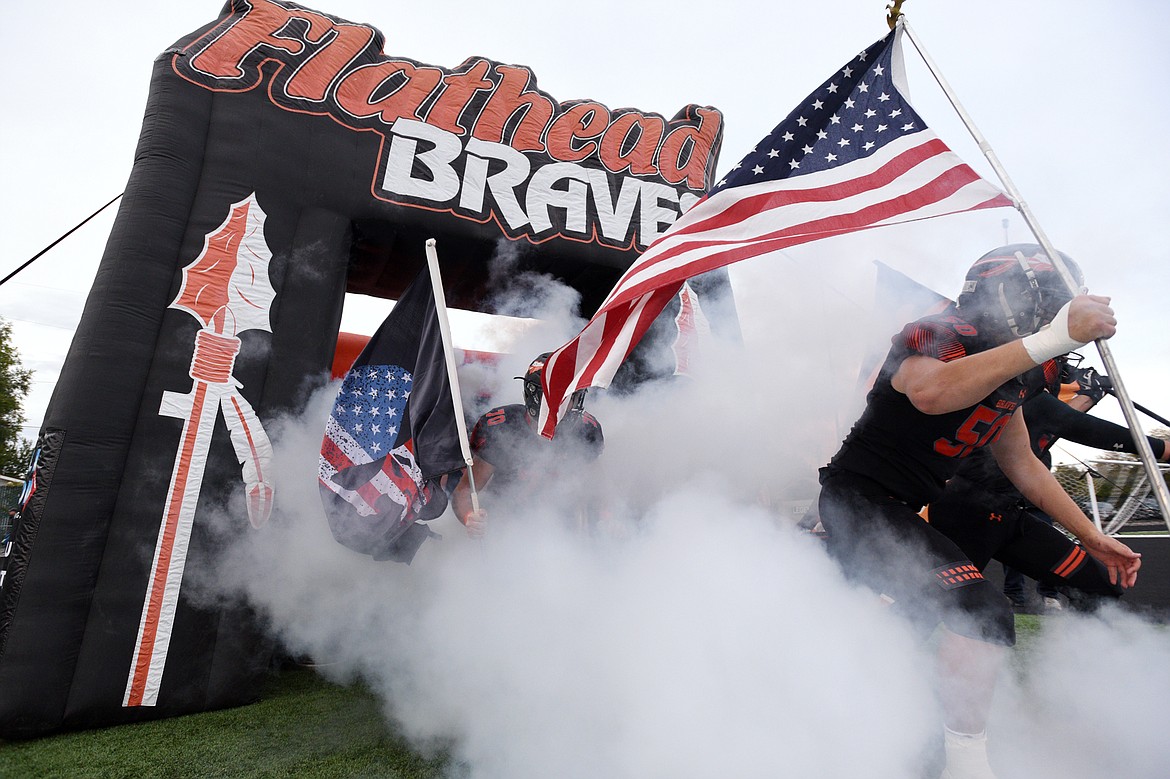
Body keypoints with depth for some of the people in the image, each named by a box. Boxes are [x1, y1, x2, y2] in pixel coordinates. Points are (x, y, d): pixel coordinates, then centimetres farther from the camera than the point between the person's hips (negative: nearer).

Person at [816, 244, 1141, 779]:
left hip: (900, 512, 10)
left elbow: (1024, 467, 19)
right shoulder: (936, 335, -17)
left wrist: (1093, 538, 19)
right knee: (982, 612, -22)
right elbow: (931, 392, -43)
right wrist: (1054, 338, -41)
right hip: (858, 499, -10)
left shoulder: (1010, 381, 10)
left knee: (911, 609, 30)